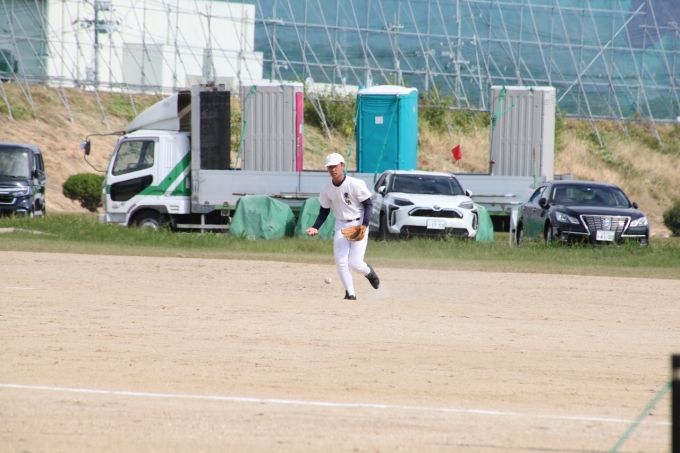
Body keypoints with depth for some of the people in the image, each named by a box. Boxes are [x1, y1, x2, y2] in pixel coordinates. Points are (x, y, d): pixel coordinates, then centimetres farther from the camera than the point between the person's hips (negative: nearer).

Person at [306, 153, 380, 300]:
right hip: (341, 226, 4)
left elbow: (368, 204, -10)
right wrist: (315, 227, -7)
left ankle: (368, 272, 26)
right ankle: (350, 293, 2)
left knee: (354, 263, -10)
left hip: (358, 225, -4)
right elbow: (324, 211, 8)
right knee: (341, 262, -10)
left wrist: (364, 225, -20)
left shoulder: (355, 184, -17)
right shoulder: (326, 189, -3)